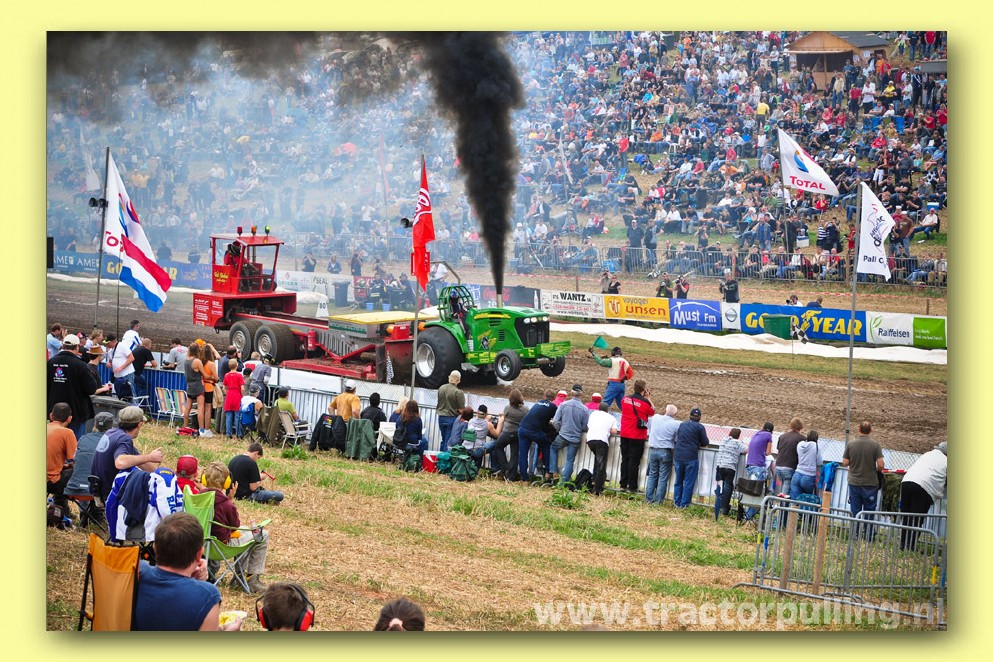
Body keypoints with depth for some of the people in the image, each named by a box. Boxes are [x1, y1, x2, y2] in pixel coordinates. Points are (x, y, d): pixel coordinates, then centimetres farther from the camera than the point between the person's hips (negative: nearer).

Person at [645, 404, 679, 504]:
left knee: (652, 475, 14)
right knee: (663, 477, 4)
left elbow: (649, 428, 16)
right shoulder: (675, 424, -12)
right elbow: (677, 440, -5)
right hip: (666, 452, -4)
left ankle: (649, 498, 15)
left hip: (653, 450, 4)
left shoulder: (655, 418, -1)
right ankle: (659, 499, 5)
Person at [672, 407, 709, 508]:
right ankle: (684, 503, 3)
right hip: (691, 457, -4)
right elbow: (705, 443, -1)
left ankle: (677, 502, 17)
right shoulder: (699, 427, -4)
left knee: (678, 481, 14)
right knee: (689, 482, 3)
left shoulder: (682, 424, 10)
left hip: (678, 456, 4)